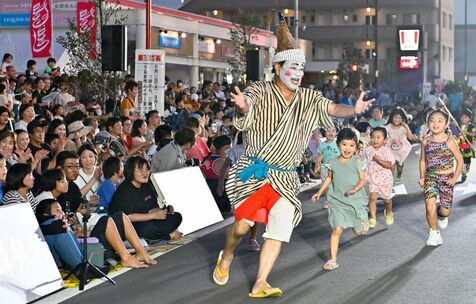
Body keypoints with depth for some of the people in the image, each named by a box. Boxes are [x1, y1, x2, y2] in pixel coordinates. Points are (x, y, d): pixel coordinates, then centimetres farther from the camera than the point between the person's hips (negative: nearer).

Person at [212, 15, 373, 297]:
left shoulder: (309, 98, 4)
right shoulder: (260, 91, -7)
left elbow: (333, 108, -7)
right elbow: (248, 107, -23)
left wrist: (353, 109, -29)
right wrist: (242, 106, -48)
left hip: (285, 178, 4)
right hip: (253, 172, -3)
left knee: (280, 228, -4)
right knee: (242, 224, -4)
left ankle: (260, 284, 2)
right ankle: (226, 256, 28)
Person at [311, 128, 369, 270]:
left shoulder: (357, 162, -6)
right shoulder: (333, 163, 0)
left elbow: (362, 180, -6)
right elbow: (329, 178, 16)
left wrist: (355, 189, -24)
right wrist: (320, 192, 14)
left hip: (355, 200, 0)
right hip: (338, 201, 0)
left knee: (359, 231, 7)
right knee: (337, 230, -11)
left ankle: (360, 222, 45)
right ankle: (333, 260, -7)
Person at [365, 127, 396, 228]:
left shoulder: (386, 151, -13)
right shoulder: (368, 150, -2)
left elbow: (391, 165, -20)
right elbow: (365, 162, 14)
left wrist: (379, 160, -30)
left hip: (385, 179, -2)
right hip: (373, 179, 2)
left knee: (387, 199, 14)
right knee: (372, 197, -16)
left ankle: (388, 213, 44)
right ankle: (373, 218, -10)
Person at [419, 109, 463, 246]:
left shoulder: (449, 141, -12)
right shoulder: (426, 142, -2)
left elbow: (460, 160, -4)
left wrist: (455, 178, -9)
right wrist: (422, 177, 3)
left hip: (446, 178, -1)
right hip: (430, 177, 2)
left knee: (445, 211, 2)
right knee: (430, 207, -13)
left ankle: (442, 216, 40)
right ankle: (434, 233, 7)